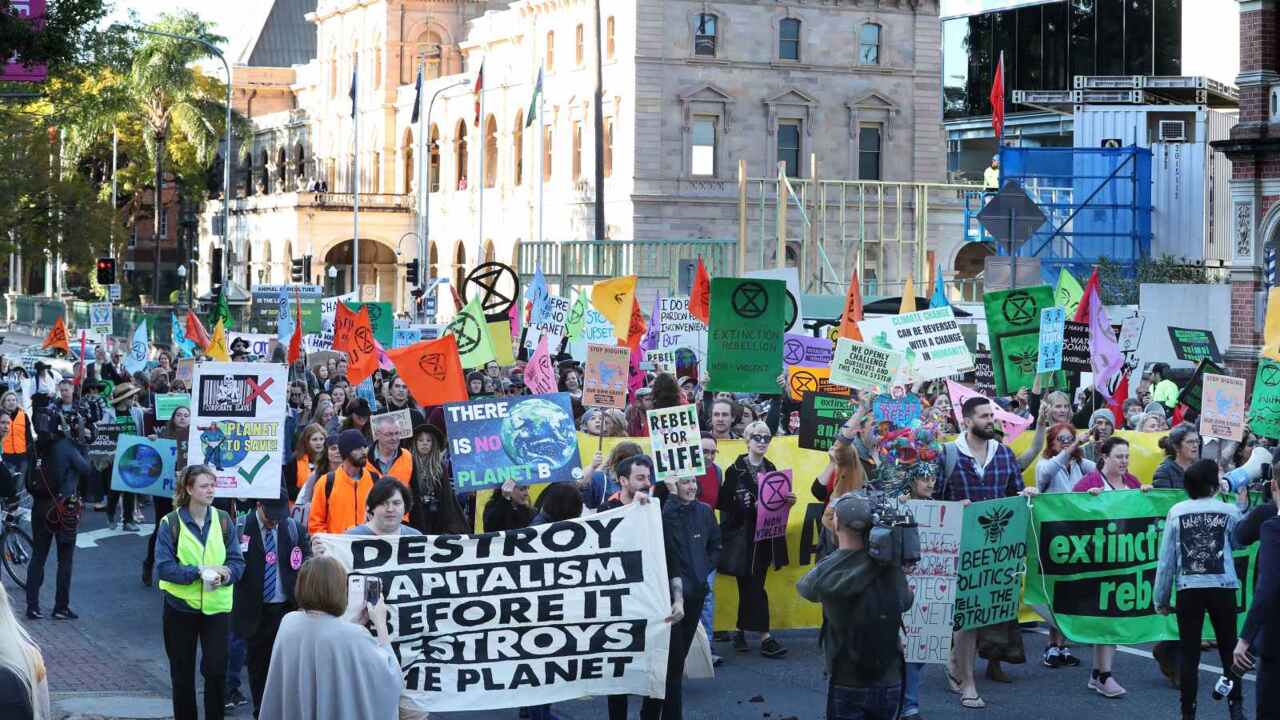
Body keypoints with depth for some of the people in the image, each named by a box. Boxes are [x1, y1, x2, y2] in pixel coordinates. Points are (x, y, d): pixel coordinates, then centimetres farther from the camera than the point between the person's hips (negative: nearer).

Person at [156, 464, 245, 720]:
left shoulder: (224, 521, -1)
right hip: (181, 606, -1)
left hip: (217, 606, 1)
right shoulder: (171, 523, -7)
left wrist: (225, 575, -22)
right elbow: (164, 567, -13)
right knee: (182, 673, 12)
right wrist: (199, 572, -23)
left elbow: (237, 561, 0)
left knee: (216, 670, -4)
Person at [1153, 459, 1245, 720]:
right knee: (1229, 650, 12)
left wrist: (1161, 598, 7)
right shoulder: (1229, 512, -3)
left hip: (1188, 589, 0)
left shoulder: (1176, 512, -1)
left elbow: (1166, 559, -1)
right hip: (1222, 588, 0)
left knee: (1189, 654, 5)